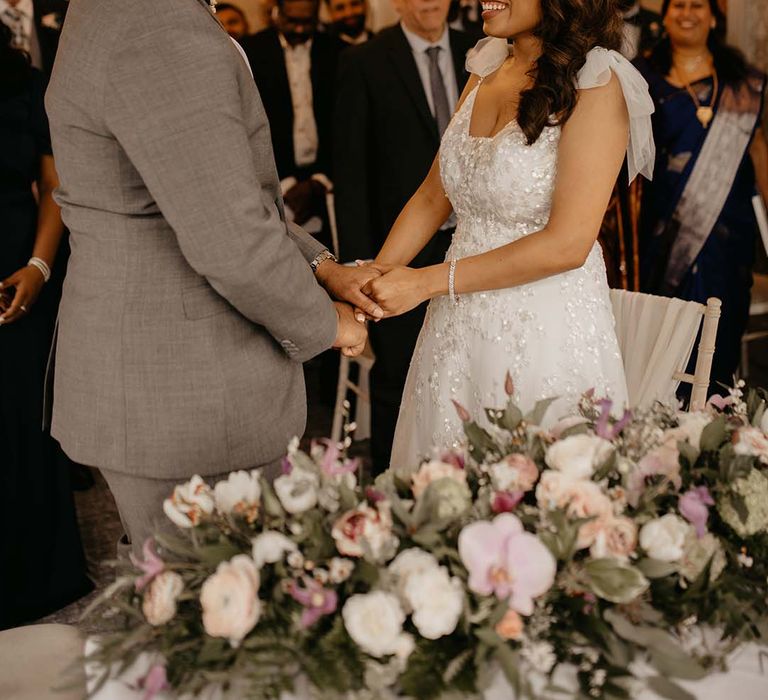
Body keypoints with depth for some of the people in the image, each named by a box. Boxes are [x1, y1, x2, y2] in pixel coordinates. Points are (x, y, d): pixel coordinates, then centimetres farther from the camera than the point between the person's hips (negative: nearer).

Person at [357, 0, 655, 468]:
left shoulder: (596, 83, -13)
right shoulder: (487, 70, 8)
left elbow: (567, 244, -19)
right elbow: (433, 197, 12)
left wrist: (428, 282, -17)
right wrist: (374, 283, -1)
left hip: (549, 333, -6)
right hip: (460, 329, 6)